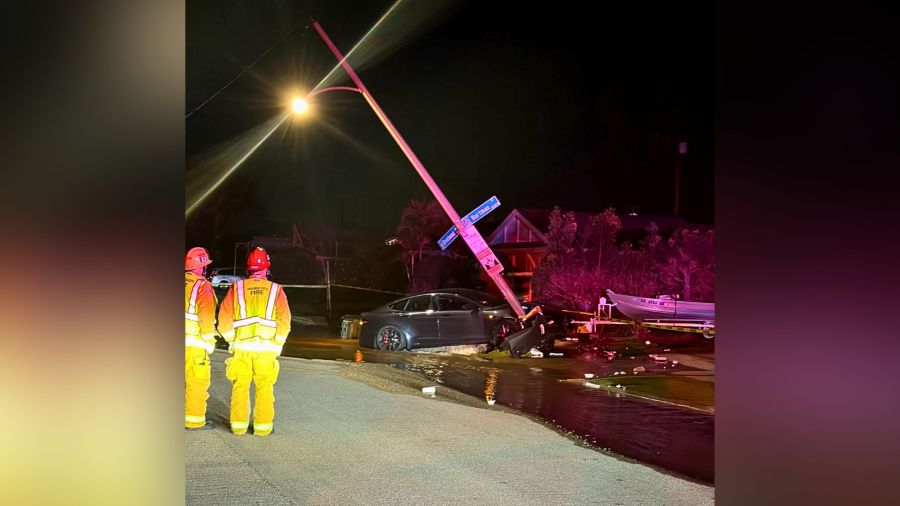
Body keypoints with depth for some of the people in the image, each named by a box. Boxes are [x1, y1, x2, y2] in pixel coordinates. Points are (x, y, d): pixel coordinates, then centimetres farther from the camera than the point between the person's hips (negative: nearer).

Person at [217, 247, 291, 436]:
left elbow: (224, 317, -2)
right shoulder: (275, 290, -1)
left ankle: (238, 425, 14)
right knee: (264, 388, 7)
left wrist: (232, 340, 8)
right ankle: (262, 426, 10)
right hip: (266, 348, -1)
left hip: (241, 347, 1)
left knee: (240, 387, 10)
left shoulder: (237, 288, 1)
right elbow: (284, 322, -6)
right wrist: (277, 345, 4)